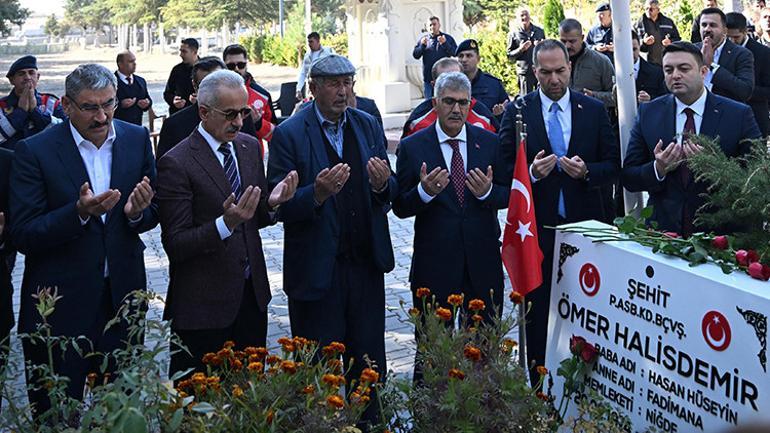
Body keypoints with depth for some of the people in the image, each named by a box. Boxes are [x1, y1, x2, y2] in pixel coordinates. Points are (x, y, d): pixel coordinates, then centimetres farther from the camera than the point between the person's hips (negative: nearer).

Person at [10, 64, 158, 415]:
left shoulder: (136, 139, 2)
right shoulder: (35, 151, -10)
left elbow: (153, 215, 9)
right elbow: (23, 236, -13)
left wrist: (137, 213, -15)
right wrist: (79, 212, -28)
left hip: (122, 294, 3)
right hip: (60, 304, -3)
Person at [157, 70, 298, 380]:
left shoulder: (250, 147, 7)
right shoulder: (176, 163, -14)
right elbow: (174, 245, -16)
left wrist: (272, 203, -8)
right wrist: (226, 223, -30)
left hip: (252, 293, 6)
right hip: (203, 304, -6)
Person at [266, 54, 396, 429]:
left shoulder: (368, 126, 8)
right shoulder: (289, 134, -7)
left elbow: (389, 194, 9)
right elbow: (279, 206, -12)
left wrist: (382, 185, -14)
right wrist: (317, 193, -30)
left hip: (366, 265, 4)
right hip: (317, 269, -4)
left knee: (369, 364, 12)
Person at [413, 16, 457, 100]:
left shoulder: (448, 38, 6)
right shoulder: (423, 38, 9)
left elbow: (455, 53, -6)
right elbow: (415, 55, 4)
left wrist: (445, 43, -19)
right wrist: (422, 45, -13)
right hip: (428, 78, 1)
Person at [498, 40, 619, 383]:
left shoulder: (594, 110, 5)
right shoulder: (517, 113, 1)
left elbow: (613, 166, 4)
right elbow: (505, 170, 0)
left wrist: (586, 171, -15)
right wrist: (531, 172, -19)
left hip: (585, 224, 1)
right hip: (538, 226, -1)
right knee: (538, 310, 6)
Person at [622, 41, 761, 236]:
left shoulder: (739, 115, -4)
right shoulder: (648, 113, 2)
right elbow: (628, 179, 2)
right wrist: (658, 169, -17)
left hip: (719, 232, -1)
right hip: (663, 228, 1)